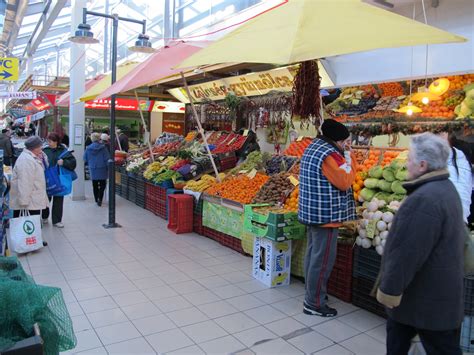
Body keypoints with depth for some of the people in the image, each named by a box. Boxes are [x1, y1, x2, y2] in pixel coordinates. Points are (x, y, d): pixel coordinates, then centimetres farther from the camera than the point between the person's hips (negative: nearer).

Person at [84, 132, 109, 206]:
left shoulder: (88, 148, -1)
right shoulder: (103, 147, -9)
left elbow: (85, 159, 7)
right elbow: (107, 159, -9)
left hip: (92, 170, 3)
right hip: (102, 169, -3)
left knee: (95, 185, 14)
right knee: (102, 185, 4)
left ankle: (97, 200, 20)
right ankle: (100, 199, -10)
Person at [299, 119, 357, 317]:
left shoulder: (314, 147, 11)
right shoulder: (329, 155, -20)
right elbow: (345, 182, -17)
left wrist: (346, 155, 7)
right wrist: (348, 157, -7)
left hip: (311, 212, 10)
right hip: (326, 215, -10)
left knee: (313, 254, 19)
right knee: (323, 259, -1)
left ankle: (312, 294, 33)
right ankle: (314, 303, 10)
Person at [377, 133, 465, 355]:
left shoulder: (424, 200, -29)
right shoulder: (445, 188, 6)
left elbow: (406, 253, -29)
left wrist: (389, 291, -17)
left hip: (430, 300, -10)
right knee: (397, 334, 24)